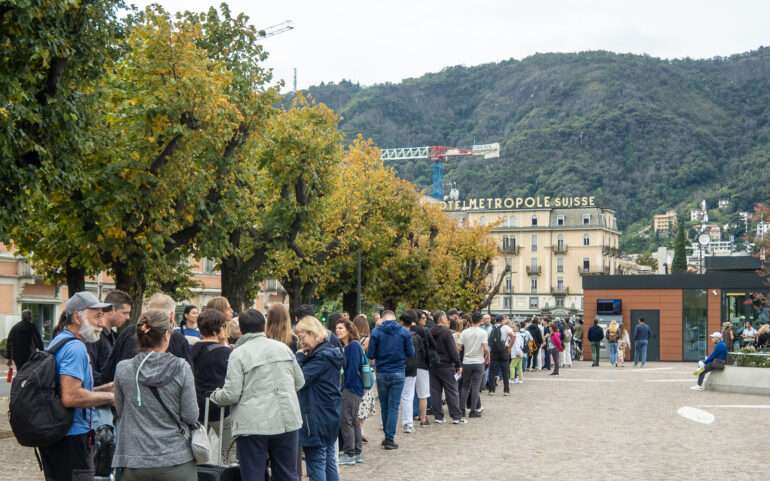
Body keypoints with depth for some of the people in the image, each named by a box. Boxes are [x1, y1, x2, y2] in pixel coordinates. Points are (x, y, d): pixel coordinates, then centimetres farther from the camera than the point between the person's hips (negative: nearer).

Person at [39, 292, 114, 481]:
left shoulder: (58, 341, 15)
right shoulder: (75, 347, -17)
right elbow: (71, 397, -27)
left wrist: (107, 388, 14)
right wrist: (109, 397, -14)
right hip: (71, 437, -10)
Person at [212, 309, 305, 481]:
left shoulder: (238, 353, -5)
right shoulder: (283, 347, 10)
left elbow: (232, 394, -10)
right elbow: (300, 383, 16)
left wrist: (215, 395, 11)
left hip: (253, 424, -4)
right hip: (287, 420, 4)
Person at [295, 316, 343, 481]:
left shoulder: (322, 356, -19)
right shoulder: (329, 352, 11)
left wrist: (300, 356, -11)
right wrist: (304, 356, 0)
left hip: (317, 418, -10)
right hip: (329, 416, 10)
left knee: (316, 467, -3)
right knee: (329, 463, 14)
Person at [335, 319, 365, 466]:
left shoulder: (353, 346, -15)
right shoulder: (347, 346, 13)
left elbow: (352, 369, -20)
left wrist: (345, 386, -15)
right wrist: (343, 386, 7)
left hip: (351, 388, -10)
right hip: (352, 387, 10)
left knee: (346, 420, -4)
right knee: (353, 420, 14)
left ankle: (350, 454, 1)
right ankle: (357, 453, 20)